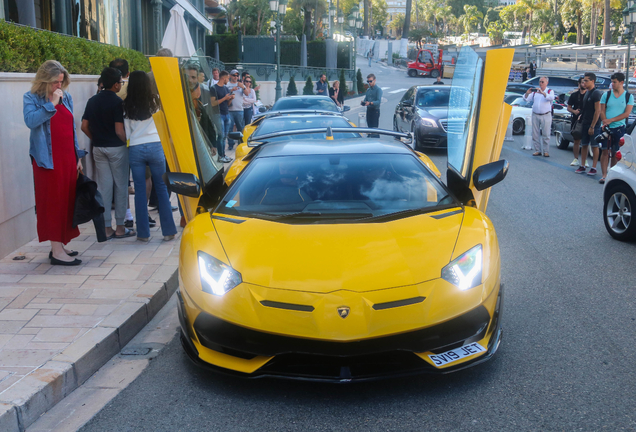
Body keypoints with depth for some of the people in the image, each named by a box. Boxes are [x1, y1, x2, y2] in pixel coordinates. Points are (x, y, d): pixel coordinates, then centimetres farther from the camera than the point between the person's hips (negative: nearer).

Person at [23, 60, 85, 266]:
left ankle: (61, 245, 16)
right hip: (48, 160, -6)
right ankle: (56, 251, -2)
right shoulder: (31, 98, -2)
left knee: (67, 202, 6)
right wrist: (51, 104, -18)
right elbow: (30, 121, -21)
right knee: (52, 203, -4)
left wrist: (78, 155, 16)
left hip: (68, 158, 6)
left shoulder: (66, 98, 13)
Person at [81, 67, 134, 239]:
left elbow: (84, 126, 6)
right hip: (116, 148, -6)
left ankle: (106, 228, 11)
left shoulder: (92, 101, 6)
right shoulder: (117, 102, -13)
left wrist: (96, 139, 16)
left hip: (98, 148, 6)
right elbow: (119, 130, -17)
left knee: (104, 187, 8)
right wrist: (127, 142, -1)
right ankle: (120, 227, 8)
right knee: (120, 186, 4)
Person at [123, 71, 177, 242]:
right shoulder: (155, 102, -2)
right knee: (162, 188, 6)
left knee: (140, 191, 6)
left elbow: (127, 133, 6)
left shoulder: (127, 106, 1)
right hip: (155, 146, -1)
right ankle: (168, 230, 7)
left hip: (135, 149, 1)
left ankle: (143, 233, 9)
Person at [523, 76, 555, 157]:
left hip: (546, 115, -3)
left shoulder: (550, 91, 5)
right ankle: (537, 150, 9)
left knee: (546, 135, -3)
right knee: (535, 134, 2)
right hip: (535, 115, 3)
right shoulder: (535, 91, 13)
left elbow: (551, 98, -18)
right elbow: (526, 99, 7)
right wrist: (527, 93, -15)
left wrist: (542, 93, -33)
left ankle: (546, 151, 2)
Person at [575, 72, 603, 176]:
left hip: (594, 125, -8)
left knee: (594, 146, -1)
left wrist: (592, 126, -18)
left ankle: (594, 168, 4)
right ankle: (582, 166, 16)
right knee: (584, 145, 10)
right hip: (585, 124, 8)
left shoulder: (596, 94, -13)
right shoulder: (586, 93, 13)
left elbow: (598, 111, -17)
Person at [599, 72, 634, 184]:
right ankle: (604, 175, -3)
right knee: (605, 151, -4)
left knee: (615, 153, 4)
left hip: (619, 128, 0)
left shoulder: (629, 97, 2)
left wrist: (611, 120, -14)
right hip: (607, 128, 0)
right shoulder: (606, 95, 5)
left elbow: (627, 113, -6)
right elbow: (602, 111, 4)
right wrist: (605, 122, -14)